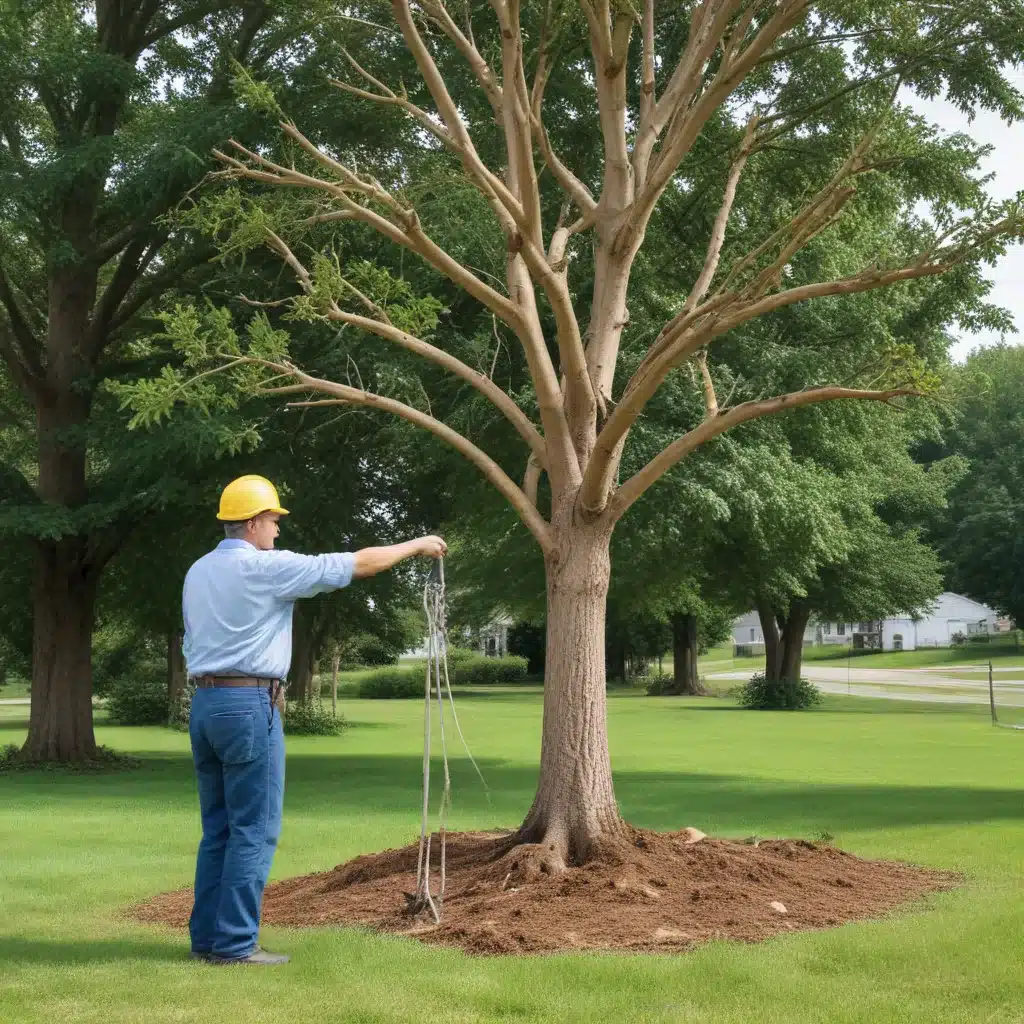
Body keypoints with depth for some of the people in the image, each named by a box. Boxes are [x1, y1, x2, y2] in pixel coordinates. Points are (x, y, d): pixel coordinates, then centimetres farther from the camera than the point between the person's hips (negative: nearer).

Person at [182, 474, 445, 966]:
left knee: (219, 829, 12)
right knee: (254, 830, -4)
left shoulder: (197, 572, 14)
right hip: (250, 703, -8)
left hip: (204, 703, 8)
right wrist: (415, 546, 5)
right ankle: (234, 943, -4)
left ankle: (206, 936, 13)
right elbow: (354, 564, -6)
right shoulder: (266, 568, -9)